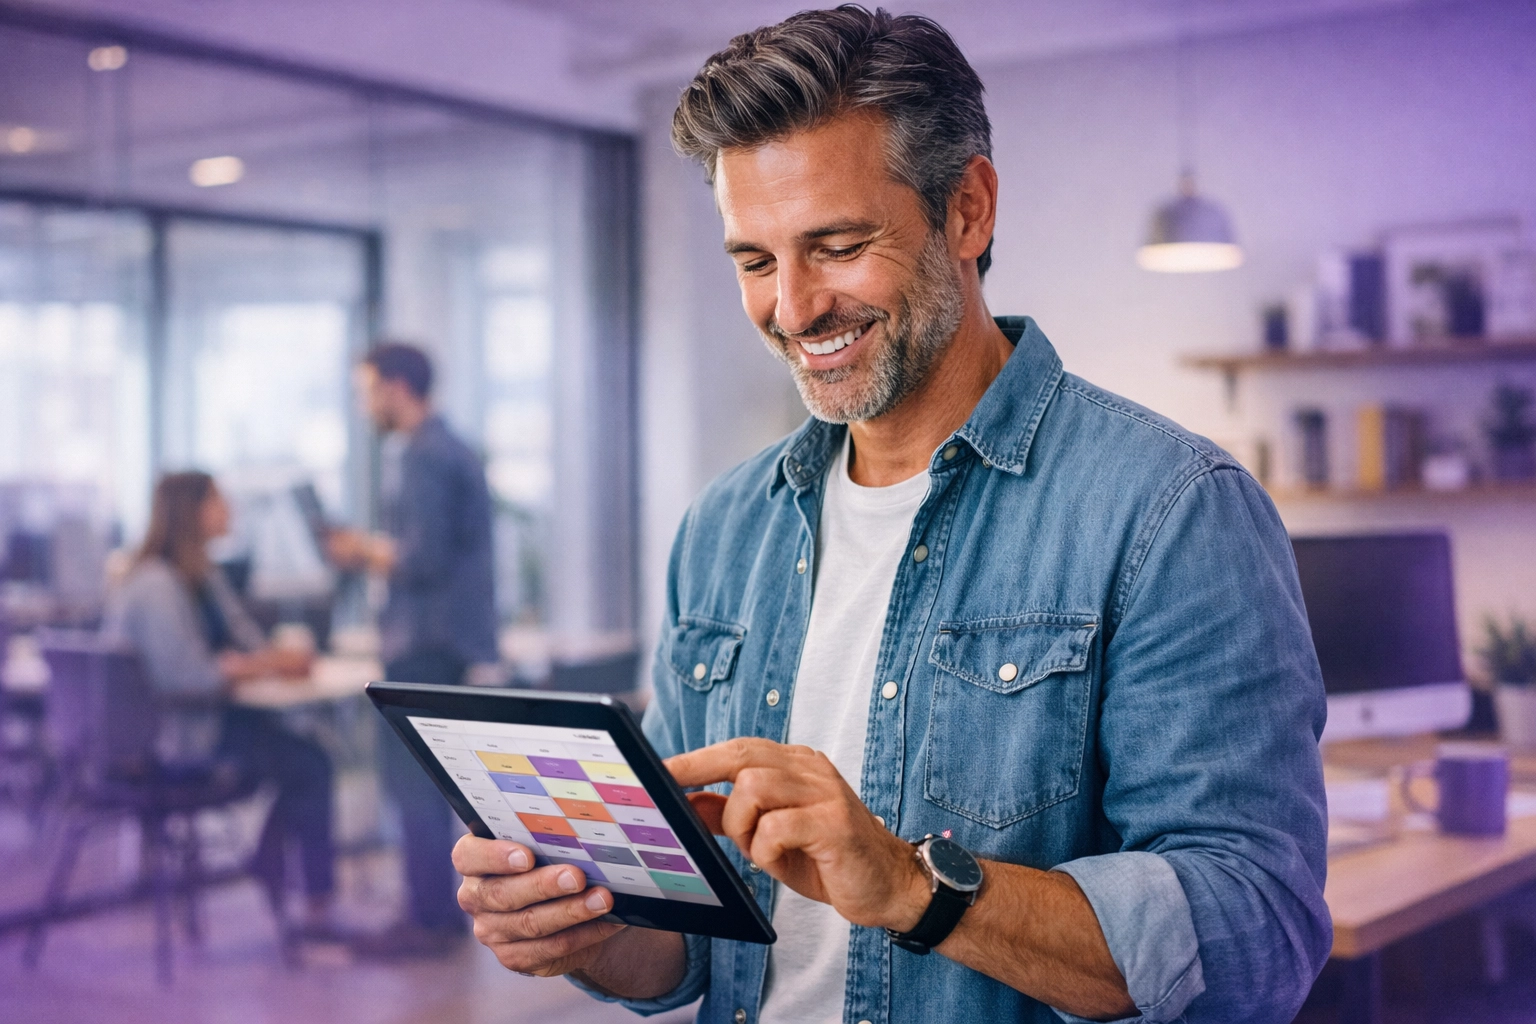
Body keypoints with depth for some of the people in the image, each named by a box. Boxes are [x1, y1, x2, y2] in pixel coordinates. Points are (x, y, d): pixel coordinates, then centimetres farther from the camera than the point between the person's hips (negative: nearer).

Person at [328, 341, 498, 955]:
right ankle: (441, 910, 23)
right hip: (448, 633, 10)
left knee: (412, 779, -4)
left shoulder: (419, 458, -17)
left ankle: (429, 920, 1)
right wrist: (374, 550, 13)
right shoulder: (450, 449, 15)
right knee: (427, 777, 16)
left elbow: (423, 559, -22)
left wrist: (367, 552, -6)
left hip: (423, 640, -10)